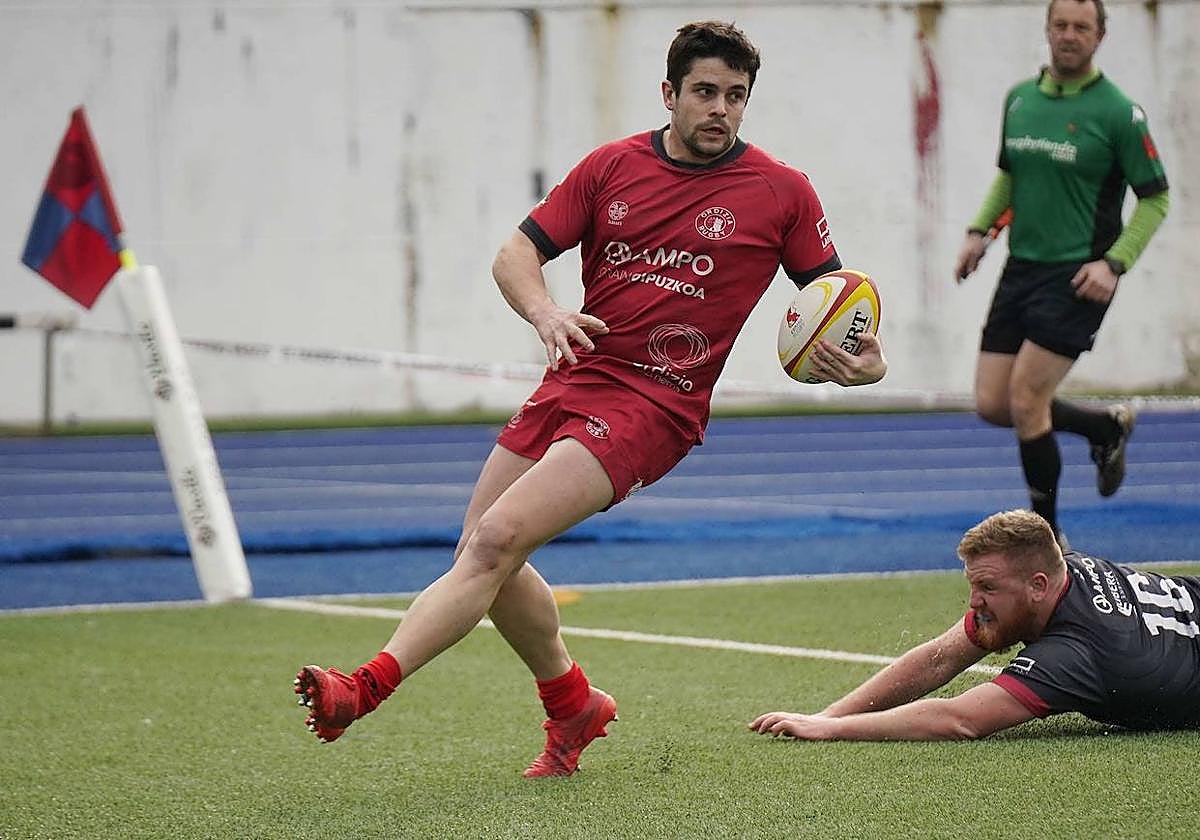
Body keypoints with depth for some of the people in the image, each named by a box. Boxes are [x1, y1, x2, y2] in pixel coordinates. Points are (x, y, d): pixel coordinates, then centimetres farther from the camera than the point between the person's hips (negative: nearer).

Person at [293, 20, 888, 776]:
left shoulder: (781, 191, 1)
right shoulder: (613, 166, 8)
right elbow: (516, 255, 9)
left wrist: (865, 359, -14)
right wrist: (545, 312, -13)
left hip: (653, 407, -6)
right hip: (574, 378, 6)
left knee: (495, 542, -21)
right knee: (485, 558, 9)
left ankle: (367, 687, -28)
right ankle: (572, 706, 32)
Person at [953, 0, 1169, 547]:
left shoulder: (1118, 112, -10)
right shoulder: (1019, 100, 7)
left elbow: (1155, 199, -5)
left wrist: (1114, 263, -17)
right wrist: (980, 229, 9)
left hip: (1077, 278, -6)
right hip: (1021, 269, 6)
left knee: (1025, 402, -11)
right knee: (992, 405, 3)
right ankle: (1108, 428, 28)